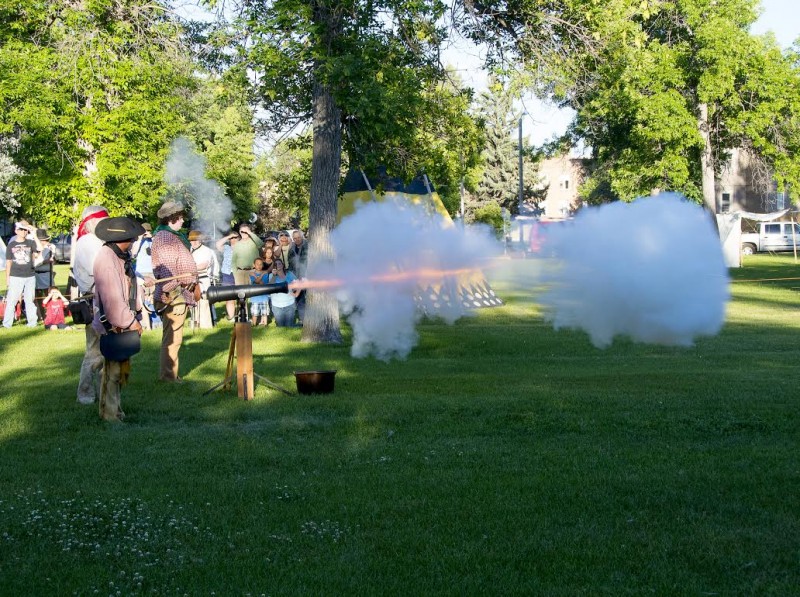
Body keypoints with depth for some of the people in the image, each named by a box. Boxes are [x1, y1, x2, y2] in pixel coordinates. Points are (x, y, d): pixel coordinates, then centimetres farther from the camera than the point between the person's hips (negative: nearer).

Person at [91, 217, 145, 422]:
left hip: (124, 322, 9)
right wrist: (130, 321, -19)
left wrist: (136, 312, 11)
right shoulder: (106, 257, -19)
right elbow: (111, 295, -23)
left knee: (121, 368, 17)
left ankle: (114, 409, 28)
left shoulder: (122, 255, 11)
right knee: (113, 370, -2)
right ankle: (110, 414, 7)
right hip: (114, 325, -9)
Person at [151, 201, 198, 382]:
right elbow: (167, 269, -21)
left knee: (173, 338, 15)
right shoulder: (164, 237, -13)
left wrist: (193, 284, 24)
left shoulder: (175, 236, 20)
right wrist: (175, 292, -24)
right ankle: (168, 376, -4)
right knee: (172, 338, -8)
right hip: (173, 297, -11)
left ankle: (169, 374, 22)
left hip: (181, 295, 11)